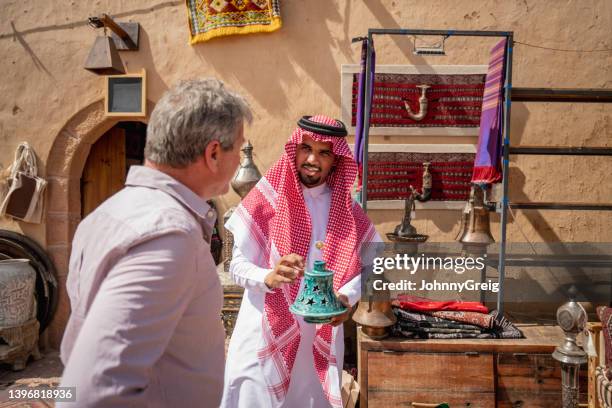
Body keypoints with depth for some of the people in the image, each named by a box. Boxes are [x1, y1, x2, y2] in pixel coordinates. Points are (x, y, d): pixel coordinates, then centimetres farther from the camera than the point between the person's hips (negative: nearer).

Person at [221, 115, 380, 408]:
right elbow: (238, 265, -8)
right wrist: (269, 277, -28)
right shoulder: (268, 198, -9)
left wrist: (346, 297, -14)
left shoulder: (346, 209, 0)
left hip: (321, 337, 3)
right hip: (266, 332, -2)